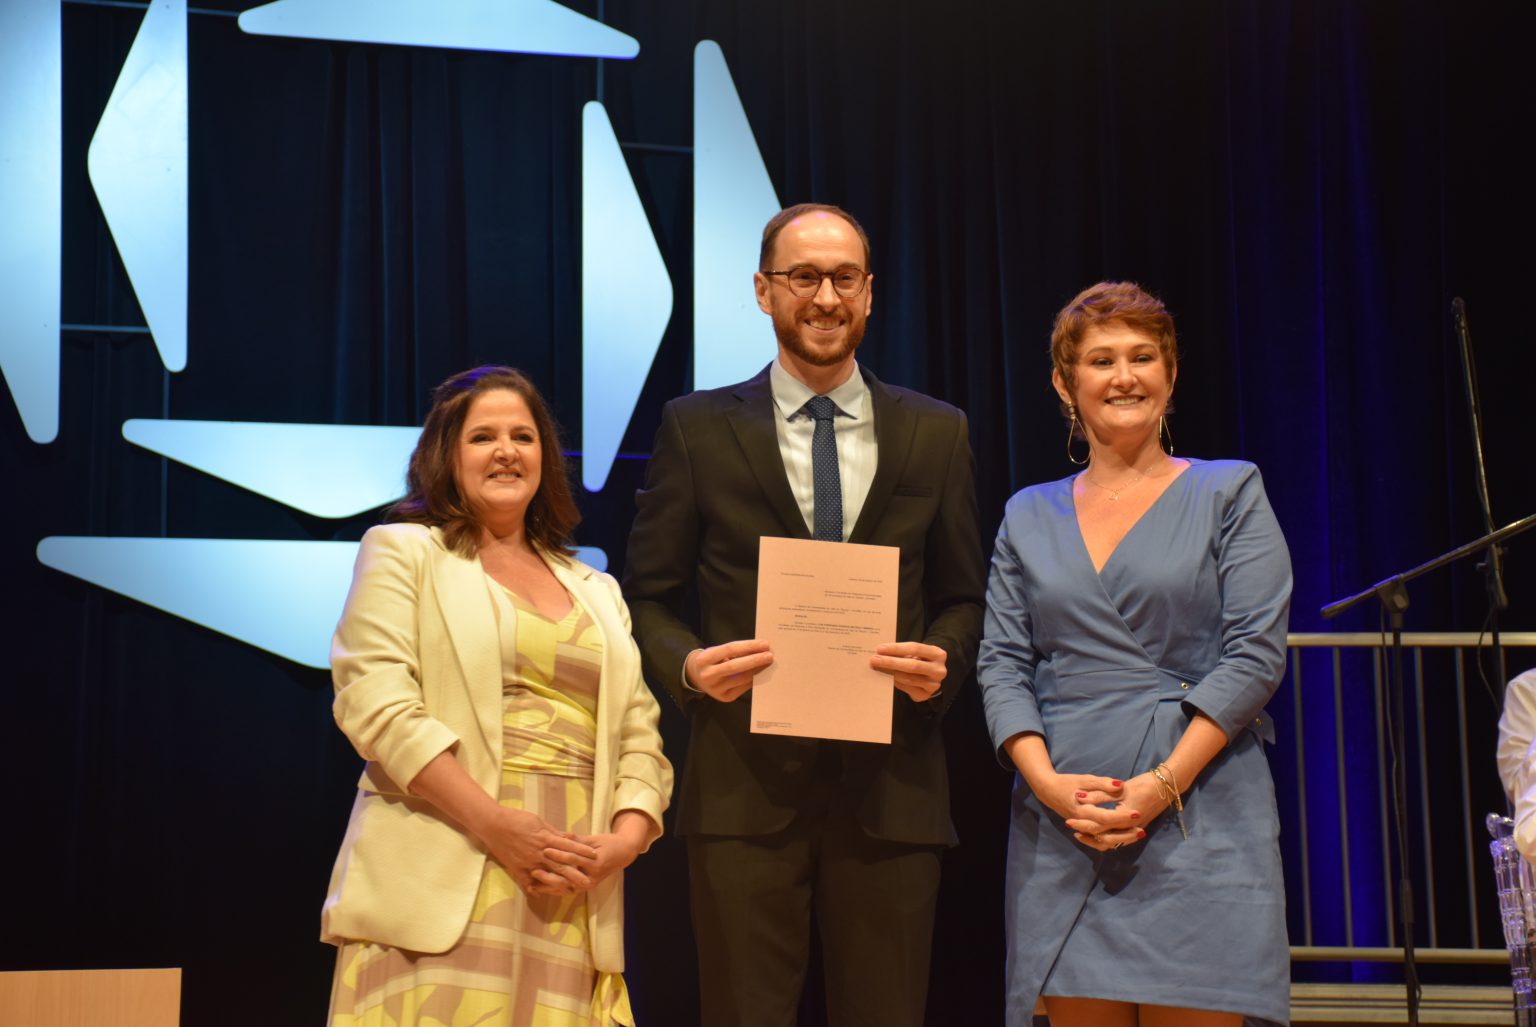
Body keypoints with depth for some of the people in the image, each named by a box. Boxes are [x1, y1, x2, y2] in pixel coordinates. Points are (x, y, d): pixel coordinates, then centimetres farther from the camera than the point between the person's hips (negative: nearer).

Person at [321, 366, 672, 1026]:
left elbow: (639, 740, 16)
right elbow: (376, 703, -6)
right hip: (444, 886, -4)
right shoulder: (403, 552, 8)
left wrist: (623, 842, -5)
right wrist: (497, 827, -14)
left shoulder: (597, 592, 22)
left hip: (572, 900, 4)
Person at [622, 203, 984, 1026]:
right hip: (743, 784, -1)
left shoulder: (937, 434, 10)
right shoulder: (696, 428, 6)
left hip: (890, 787, 2)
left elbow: (963, 600, 14)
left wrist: (942, 661, -8)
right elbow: (650, 597, 7)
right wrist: (688, 665, -13)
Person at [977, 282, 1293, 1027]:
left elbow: (1256, 653, -3)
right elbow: (1001, 663, 8)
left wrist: (1165, 783, -12)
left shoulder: (1229, 493, 6)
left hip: (1197, 820, -2)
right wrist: (1047, 781, -9)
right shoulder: (1029, 517, 15)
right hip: (1060, 825, 3)